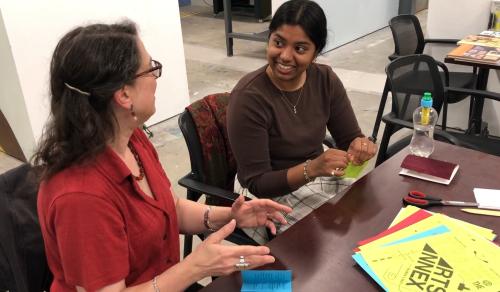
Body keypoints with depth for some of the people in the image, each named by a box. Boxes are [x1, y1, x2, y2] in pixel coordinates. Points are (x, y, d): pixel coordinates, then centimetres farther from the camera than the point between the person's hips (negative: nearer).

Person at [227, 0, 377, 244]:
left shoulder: (326, 80, -6)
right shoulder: (248, 97, -22)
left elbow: (349, 138, 0)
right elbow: (257, 183, -20)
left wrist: (361, 146, -24)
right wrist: (313, 168, -34)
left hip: (319, 178, 6)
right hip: (270, 196, -5)